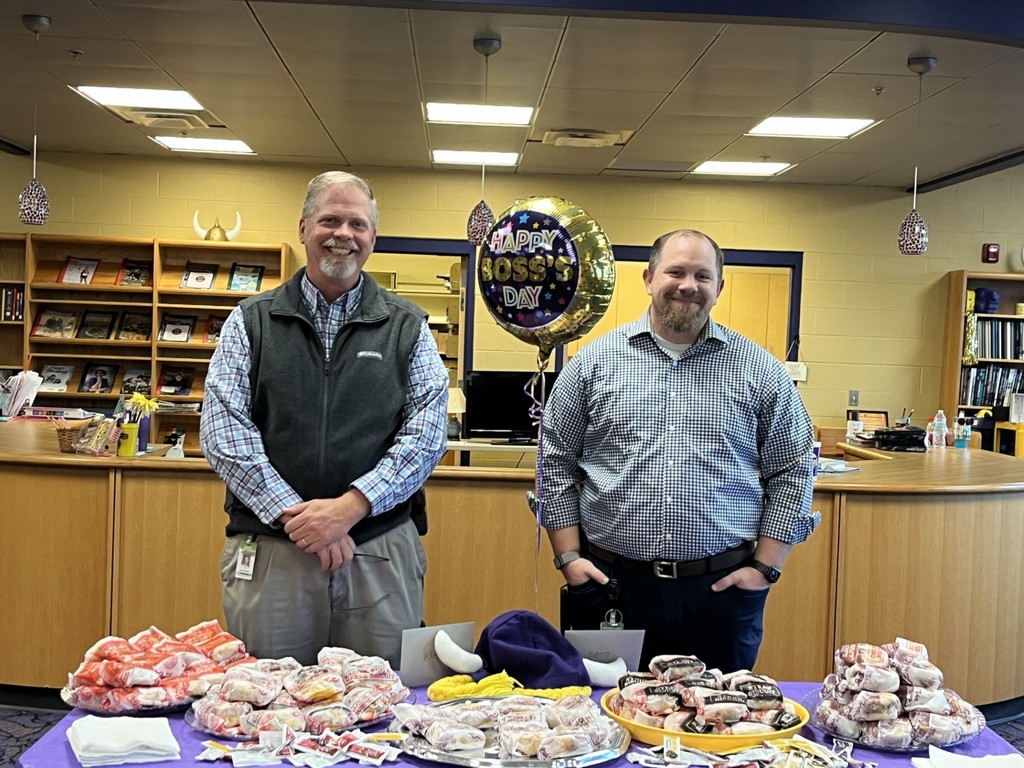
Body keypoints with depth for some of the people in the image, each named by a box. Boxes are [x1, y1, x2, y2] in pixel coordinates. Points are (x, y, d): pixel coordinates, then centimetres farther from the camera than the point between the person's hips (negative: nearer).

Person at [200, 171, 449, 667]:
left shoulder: (406, 327, 6)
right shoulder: (251, 322, 6)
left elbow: (425, 434, -2)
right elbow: (223, 430, -2)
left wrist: (350, 507, -14)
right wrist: (293, 514, -12)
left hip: (380, 552, 0)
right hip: (269, 549, 0)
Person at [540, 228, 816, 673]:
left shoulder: (759, 370, 4)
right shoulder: (594, 362, 3)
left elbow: (792, 471, 6)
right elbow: (557, 462, 6)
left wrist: (765, 566, -1)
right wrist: (568, 556, 0)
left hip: (722, 589, 0)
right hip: (613, 586, 0)